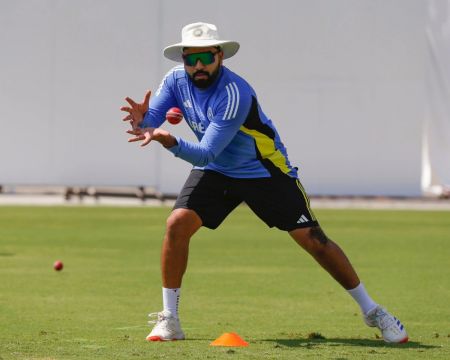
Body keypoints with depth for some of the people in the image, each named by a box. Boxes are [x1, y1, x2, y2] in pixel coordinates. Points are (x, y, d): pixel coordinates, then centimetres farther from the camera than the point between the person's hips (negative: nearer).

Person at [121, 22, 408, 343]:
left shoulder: (235, 93, -31)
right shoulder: (176, 81, -12)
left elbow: (205, 154, -36)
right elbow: (151, 124, -15)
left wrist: (171, 142, -53)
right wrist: (143, 122, -38)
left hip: (264, 170, -5)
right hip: (215, 173, 5)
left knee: (313, 239, -8)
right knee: (177, 224, -18)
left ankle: (371, 311, 7)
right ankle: (169, 319, -5)